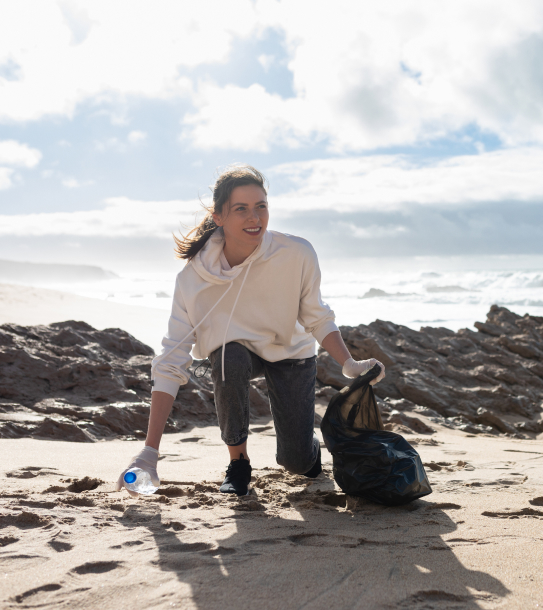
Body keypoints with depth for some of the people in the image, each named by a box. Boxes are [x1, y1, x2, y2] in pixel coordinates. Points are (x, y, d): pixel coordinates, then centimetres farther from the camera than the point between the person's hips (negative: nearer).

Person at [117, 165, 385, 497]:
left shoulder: (298, 254, -28)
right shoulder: (194, 277, -28)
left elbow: (316, 319, -9)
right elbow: (171, 365, -28)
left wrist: (350, 365, -24)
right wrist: (150, 451, -33)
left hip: (290, 350, 0)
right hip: (238, 349, 0)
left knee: (298, 462, -11)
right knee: (230, 361, -37)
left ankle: (308, 444, 30)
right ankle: (238, 461, -11)